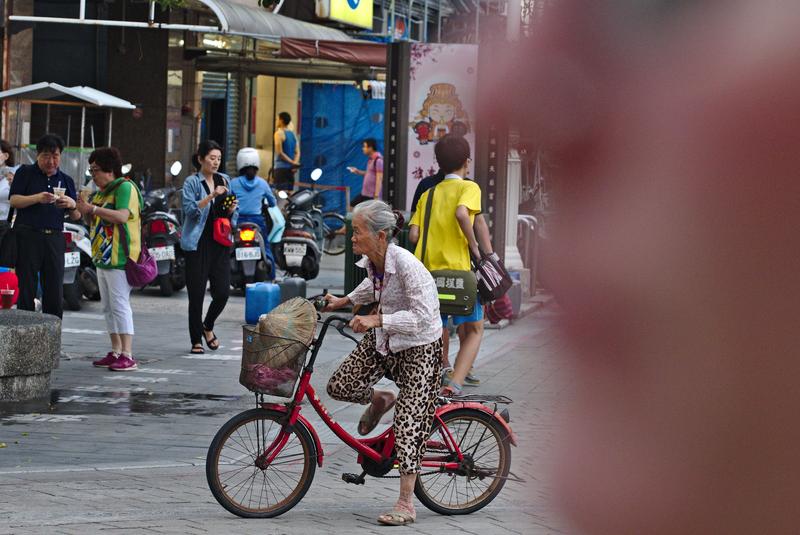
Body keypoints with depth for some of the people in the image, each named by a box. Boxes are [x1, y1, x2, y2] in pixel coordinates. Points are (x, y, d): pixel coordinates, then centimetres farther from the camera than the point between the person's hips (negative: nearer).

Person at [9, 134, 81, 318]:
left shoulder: (66, 180, 17)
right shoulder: (25, 173, 7)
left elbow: (76, 216, 15)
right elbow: (14, 200, -5)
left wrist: (72, 205, -8)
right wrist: (37, 198, -21)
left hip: (55, 238, 3)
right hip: (28, 235, -3)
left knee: (55, 292, -1)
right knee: (27, 289, -4)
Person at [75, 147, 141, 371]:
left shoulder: (125, 187, -10)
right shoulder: (101, 192, 19)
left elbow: (122, 216, -24)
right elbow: (95, 222, 27)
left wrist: (93, 209, -20)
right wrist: (85, 211, 8)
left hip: (119, 258, -10)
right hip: (103, 258, 10)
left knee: (120, 305, -13)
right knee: (108, 307, 11)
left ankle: (128, 356, -15)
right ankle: (116, 353, 15)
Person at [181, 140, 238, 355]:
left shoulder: (224, 180, 13)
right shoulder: (192, 182, -2)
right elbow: (190, 209, -14)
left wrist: (231, 210, -4)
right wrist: (211, 196, -23)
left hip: (220, 243, 4)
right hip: (198, 244, -4)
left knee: (223, 292, -3)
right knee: (196, 294, -2)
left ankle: (208, 326, 24)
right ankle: (196, 340, 9)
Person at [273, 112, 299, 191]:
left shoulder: (279, 133, -7)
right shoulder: (293, 134, 15)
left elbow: (279, 152, -14)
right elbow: (297, 152, 10)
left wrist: (292, 162, -12)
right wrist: (294, 162, -4)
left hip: (281, 167, -7)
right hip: (291, 168, 7)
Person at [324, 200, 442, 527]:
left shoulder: (406, 265, -29)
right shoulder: (371, 261, -5)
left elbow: (422, 316, -33)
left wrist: (376, 320, -35)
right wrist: (344, 301, 16)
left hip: (419, 346, -7)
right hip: (383, 340, 7)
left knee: (409, 422, -7)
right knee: (339, 387, -3)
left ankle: (406, 505, -1)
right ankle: (380, 401, 31)